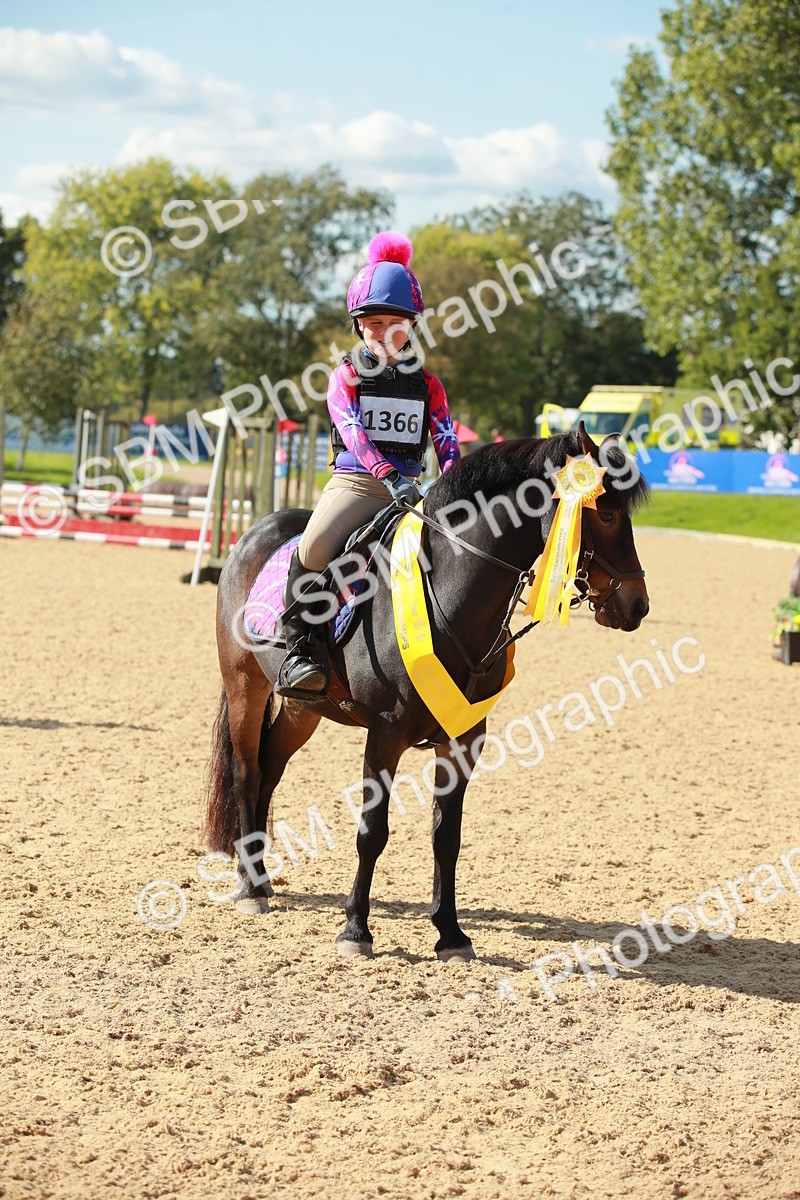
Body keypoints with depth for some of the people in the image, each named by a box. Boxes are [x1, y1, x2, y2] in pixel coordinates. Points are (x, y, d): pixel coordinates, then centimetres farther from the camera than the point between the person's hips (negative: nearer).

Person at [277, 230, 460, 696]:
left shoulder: (427, 384, 14)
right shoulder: (347, 376, 4)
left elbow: (447, 440, 4)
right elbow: (354, 431, -13)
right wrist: (390, 477, -29)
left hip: (410, 490, 3)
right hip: (356, 483, -3)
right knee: (312, 551, -29)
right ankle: (300, 649, -19)